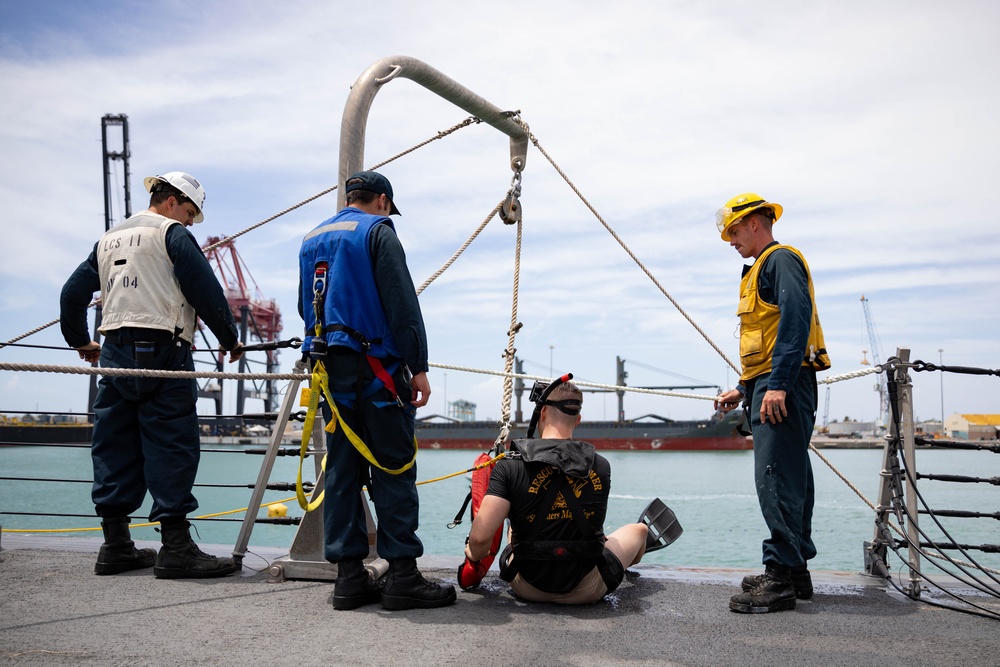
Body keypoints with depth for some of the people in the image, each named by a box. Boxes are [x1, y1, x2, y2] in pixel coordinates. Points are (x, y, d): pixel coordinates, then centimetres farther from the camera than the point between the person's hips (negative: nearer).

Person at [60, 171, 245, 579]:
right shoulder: (172, 233, -2)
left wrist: (80, 341, 35)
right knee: (172, 445, -6)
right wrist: (230, 339, 1)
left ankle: (115, 545, 14)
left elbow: (73, 293, 21)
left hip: (116, 353, 8)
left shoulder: (108, 239, 20)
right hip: (162, 351, -7)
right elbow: (205, 290, -9)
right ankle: (175, 548, -6)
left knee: (115, 446, 9)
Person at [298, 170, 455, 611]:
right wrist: (418, 367, -13)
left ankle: (349, 577, 9)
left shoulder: (311, 240, 19)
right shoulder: (376, 231, -4)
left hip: (331, 371, 7)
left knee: (342, 471, 7)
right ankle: (402, 577, -4)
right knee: (394, 470, -5)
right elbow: (402, 304, -12)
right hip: (376, 368, -7)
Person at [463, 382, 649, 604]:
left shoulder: (509, 467, -16)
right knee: (638, 529, 30)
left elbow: (480, 537, -23)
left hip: (528, 588, 0)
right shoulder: (601, 467, -9)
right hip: (586, 592, 0)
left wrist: (474, 555, 0)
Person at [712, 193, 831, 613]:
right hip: (769, 389, 11)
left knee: (776, 480, -13)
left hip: (782, 388, -11)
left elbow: (796, 321, -20)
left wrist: (778, 385, -26)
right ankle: (796, 571, 18)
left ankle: (781, 576, -12)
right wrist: (743, 390, 24)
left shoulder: (781, 260, -6)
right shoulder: (760, 270, 25)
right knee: (789, 480, 11)